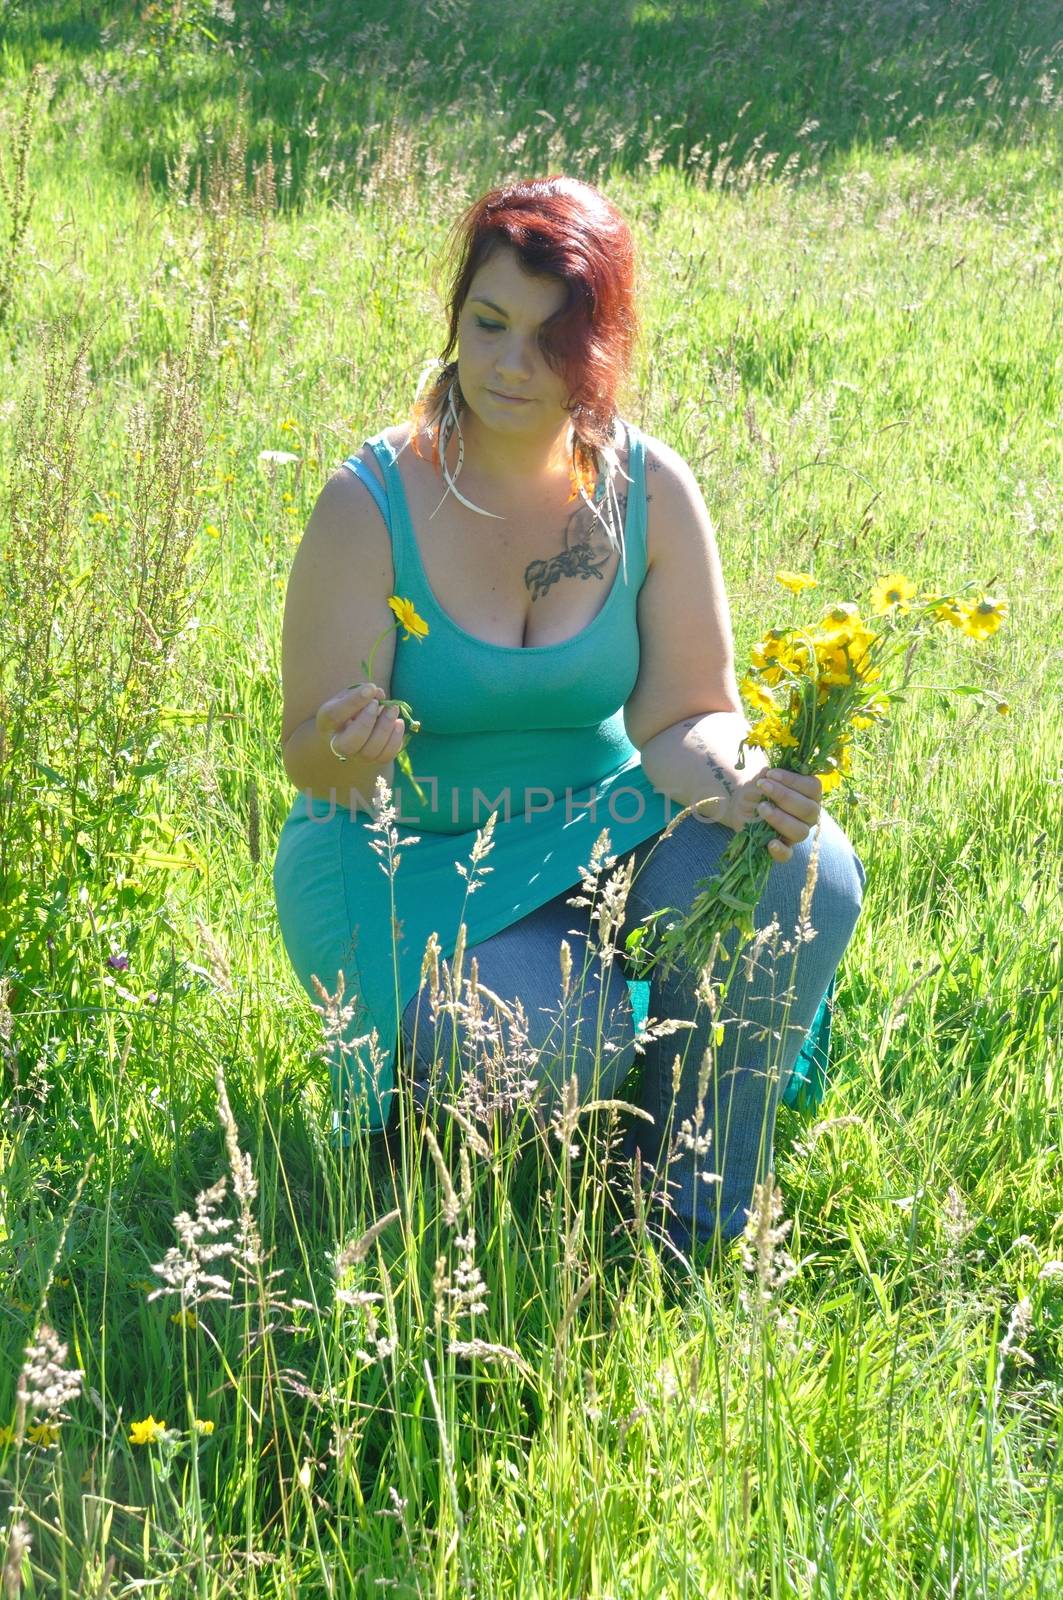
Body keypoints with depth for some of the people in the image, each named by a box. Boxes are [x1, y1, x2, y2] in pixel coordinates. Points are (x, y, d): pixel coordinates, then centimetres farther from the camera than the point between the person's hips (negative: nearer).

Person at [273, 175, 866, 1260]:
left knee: (806, 874, -25)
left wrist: (732, 784, -28)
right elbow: (310, 761, -12)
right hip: (409, 857, -4)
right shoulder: (373, 503, -15)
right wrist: (351, 750, -37)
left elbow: (687, 714, -4)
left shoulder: (648, 489, -6)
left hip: (596, 829, 4)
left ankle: (691, 1223, -6)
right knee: (556, 1043, -33)